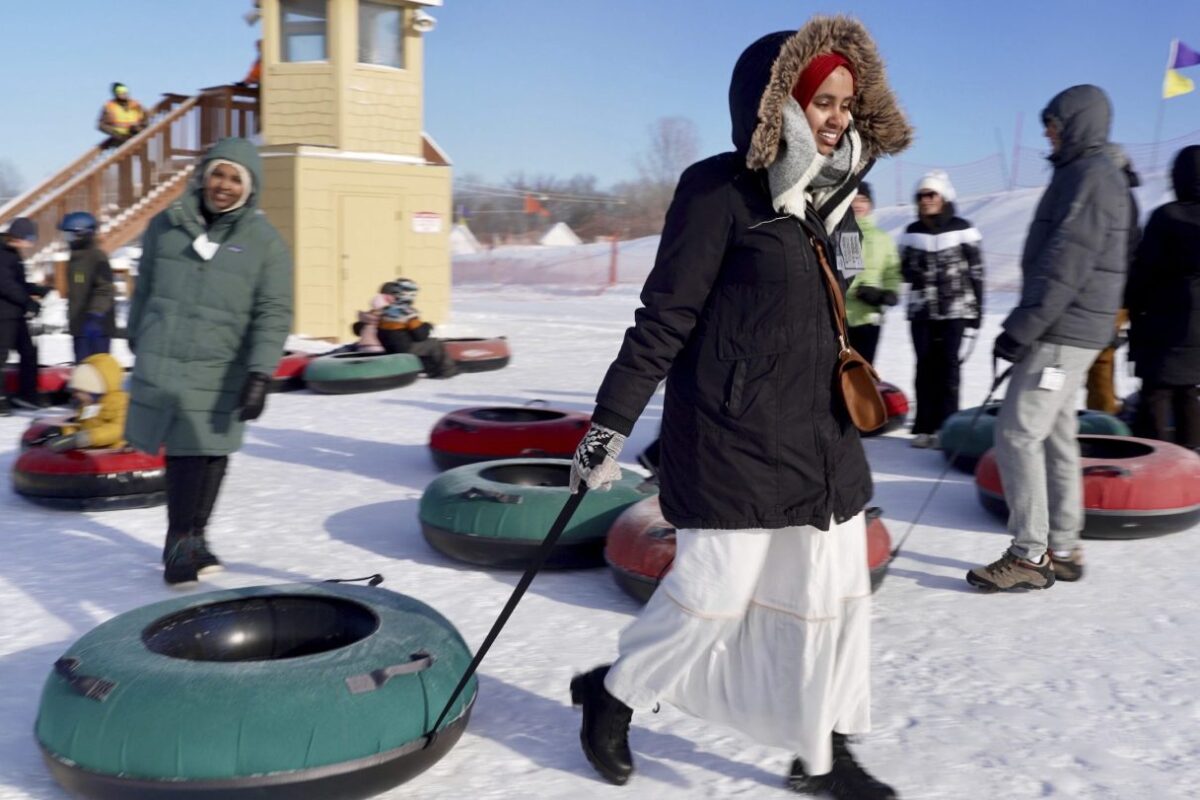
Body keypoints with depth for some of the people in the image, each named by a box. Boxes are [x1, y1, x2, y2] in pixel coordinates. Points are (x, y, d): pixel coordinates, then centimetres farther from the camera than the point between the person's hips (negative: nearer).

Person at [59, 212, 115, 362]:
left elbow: (105, 291, -19)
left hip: (97, 325, -9)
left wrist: (96, 314, -27)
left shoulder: (98, 258, -12)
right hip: (80, 325, 9)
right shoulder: (74, 259, 16)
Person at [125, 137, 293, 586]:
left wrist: (260, 373, -15)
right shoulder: (166, 225, 5)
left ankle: (186, 540, 18)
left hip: (217, 375, -1)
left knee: (206, 454, 2)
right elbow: (144, 290, 16)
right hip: (158, 366, 1)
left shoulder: (264, 241, -2)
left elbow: (273, 314, -6)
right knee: (181, 454, 5)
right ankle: (184, 541, 17)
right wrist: (138, 344, 21)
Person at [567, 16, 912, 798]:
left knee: (836, 595, 11)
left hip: (823, 436, 8)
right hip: (735, 438, -8)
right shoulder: (721, 191, -13)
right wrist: (611, 422, -14)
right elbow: (664, 318, -14)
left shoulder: (831, 195, 10)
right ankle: (612, 695, 29)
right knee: (714, 591, 2)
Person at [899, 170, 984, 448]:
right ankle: (925, 427, 8)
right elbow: (904, 268, 17)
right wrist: (915, 273, -6)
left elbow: (976, 271, 1)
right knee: (925, 365, 2)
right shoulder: (912, 232, 8)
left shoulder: (962, 229, -2)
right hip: (921, 309, 3)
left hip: (955, 308, -3)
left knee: (947, 365, -3)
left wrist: (977, 308, -1)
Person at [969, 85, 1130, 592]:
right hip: (1066, 333, 10)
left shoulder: (1091, 177, -13)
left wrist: (1021, 328, -21)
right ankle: (1062, 551, 19)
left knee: (1017, 433, -10)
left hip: (1063, 334, -10)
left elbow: (1066, 265, -21)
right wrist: (1027, 326, 20)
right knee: (1054, 436, 12)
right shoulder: (1082, 175, 20)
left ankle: (1029, 556, -5)